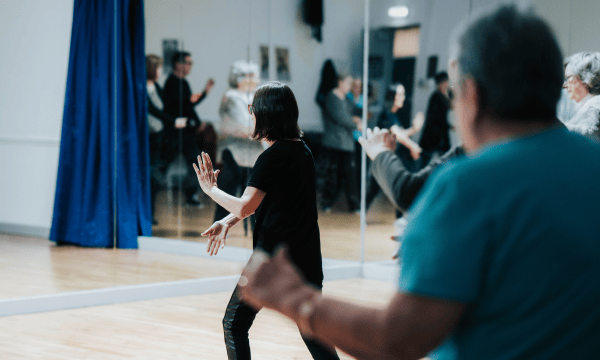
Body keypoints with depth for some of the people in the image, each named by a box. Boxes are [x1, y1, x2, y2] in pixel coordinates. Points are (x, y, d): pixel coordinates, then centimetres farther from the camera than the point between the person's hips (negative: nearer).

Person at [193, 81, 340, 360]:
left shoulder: (273, 157, -16)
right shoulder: (302, 150, 10)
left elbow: (244, 207, -21)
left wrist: (210, 189, -6)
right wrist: (227, 222, 8)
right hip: (306, 255, 8)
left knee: (235, 324, 8)